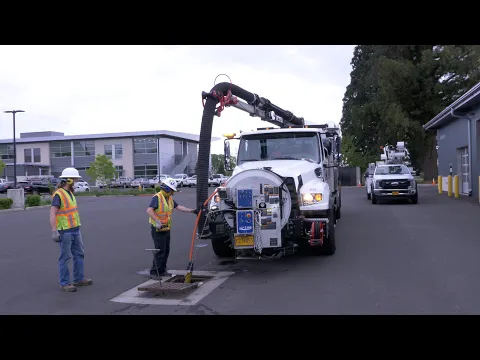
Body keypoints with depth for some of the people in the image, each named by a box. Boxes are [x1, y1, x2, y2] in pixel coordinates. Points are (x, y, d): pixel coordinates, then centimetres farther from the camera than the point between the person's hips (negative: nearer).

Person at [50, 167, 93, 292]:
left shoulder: (69, 193, 13)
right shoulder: (58, 194, -15)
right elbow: (52, 214, -20)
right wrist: (54, 231, -26)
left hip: (75, 230, 9)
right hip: (64, 231, -9)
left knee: (79, 254, 13)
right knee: (65, 257, -2)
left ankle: (79, 279, 23)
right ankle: (64, 283, 6)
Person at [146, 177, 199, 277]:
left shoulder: (170, 198, 13)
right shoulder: (157, 197, -15)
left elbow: (179, 207, 11)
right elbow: (149, 210, -25)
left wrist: (192, 211, 5)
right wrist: (157, 221, -34)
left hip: (166, 229, 9)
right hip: (157, 229, -9)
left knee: (166, 250, 13)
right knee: (160, 250, -8)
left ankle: (162, 270, 24)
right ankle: (154, 272, 0)